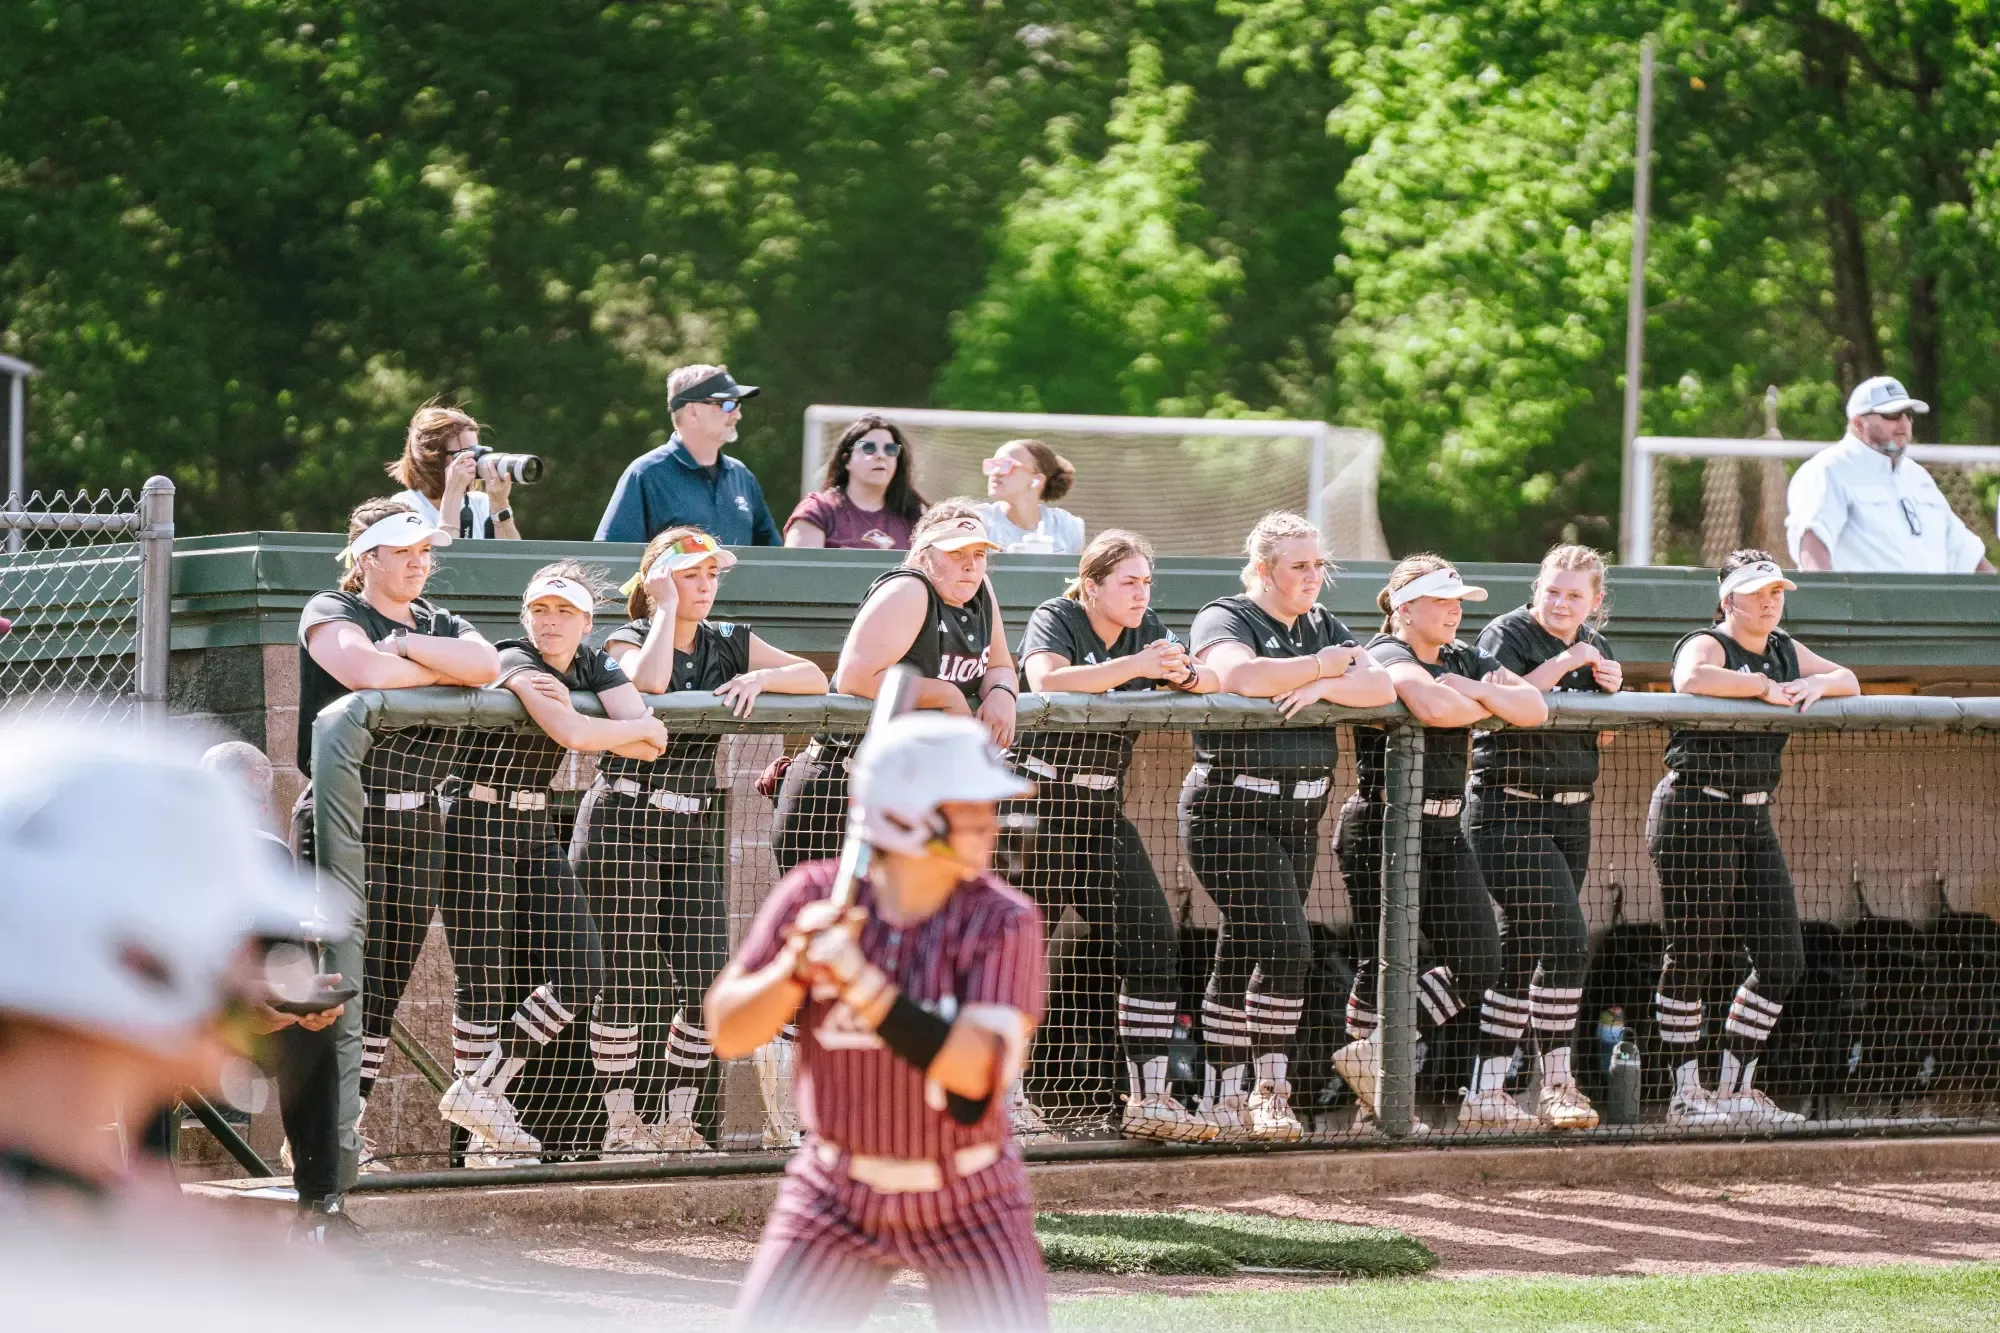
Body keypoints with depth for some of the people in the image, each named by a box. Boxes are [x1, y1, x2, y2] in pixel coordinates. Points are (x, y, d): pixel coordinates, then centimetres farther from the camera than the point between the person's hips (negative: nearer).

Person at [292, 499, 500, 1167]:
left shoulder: (440, 624, 17)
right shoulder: (331, 612, -1)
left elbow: (486, 663, -4)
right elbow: (366, 671, -22)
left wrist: (407, 644, -13)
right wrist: (448, 670, -7)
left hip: (416, 824, 7)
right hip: (343, 818, -7)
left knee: (388, 986, 5)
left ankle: (348, 1127, 9)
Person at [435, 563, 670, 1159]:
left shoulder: (595, 666, 5)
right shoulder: (514, 663, -17)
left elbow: (650, 744, -9)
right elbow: (573, 733, -33)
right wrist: (636, 727, -16)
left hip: (536, 826, 7)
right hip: (478, 825, -7)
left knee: (577, 978, 0)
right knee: (485, 978, -6)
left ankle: (479, 1090, 9)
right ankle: (483, 1120, 4)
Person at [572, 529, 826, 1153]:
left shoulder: (729, 643, 13)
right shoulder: (629, 638, 0)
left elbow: (815, 677, 7)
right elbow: (648, 682, -23)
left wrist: (760, 678, -11)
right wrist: (665, 608, -12)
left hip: (697, 826, 5)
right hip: (624, 820, -5)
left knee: (706, 979, -2)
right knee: (627, 979, -5)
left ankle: (681, 1121, 8)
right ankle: (622, 1121, 3)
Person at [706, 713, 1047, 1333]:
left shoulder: (1003, 921, -13)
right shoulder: (815, 897, -9)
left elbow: (978, 1069, -25)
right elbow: (728, 1033, -10)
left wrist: (861, 985, -33)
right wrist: (796, 967, -30)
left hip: (968, 1206, -1)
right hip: (838, 1195, 1)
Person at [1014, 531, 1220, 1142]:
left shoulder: (1145, 631, 9)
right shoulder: (1054, 620, -8)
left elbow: (1217, 679, 5)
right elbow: (1047, 681, -28)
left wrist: (1185, 674, -18)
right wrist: (1135, 667, -28)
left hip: (1103, 814, 6)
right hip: (1039, 808, -6)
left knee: (1153, 944, -4)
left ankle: (1149, 1098, -2)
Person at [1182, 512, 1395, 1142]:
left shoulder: (1322, 626, 15)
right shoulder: (1225, 618, -5)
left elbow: (1380, 686, 3)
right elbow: (1241, 675, -26)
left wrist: (1323, 686, -16)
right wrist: (1322, 664, -13)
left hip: (1298, 813, 7)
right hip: (1231, 809, -7)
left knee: (1242, 956, 8)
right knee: (1286, 944, -16)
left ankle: (1225, 1096, 10)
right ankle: (1269, 1091, -9)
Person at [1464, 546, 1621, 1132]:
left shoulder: (1594, 648, 14)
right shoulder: (1507, 635, -8)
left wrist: (1612, 688, -2)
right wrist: (1563, 665, -22)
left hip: (1570, 813, 8)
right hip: (1509, 811, -8)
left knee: (1522, 949, 11)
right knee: (1564, 939, -17)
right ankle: (1555, 1084, -14)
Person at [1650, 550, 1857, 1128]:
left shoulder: (1786, 650, 16)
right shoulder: (1707, 645, -9)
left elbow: (1848, 680, 17)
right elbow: (1693, 678, -32)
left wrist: (1816, 685, -5)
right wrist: (1766, 686, -20)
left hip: (1754, 819, 8)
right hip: (1694, 814, -8)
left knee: (1782, 959, 3)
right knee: (1695, 956, -4)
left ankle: (1735, 1090, 11)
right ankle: (1686, 1095, 3)